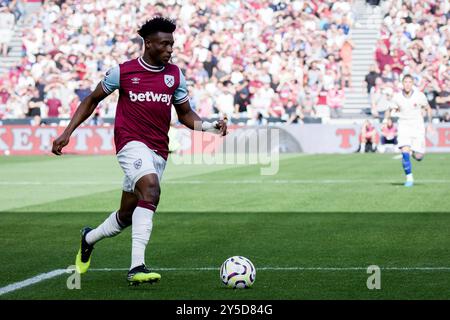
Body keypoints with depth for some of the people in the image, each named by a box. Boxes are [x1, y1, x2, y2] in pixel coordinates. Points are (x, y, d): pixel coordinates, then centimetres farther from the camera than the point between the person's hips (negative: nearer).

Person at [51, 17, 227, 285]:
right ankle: (137, 267, -35)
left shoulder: (175, 75, 10)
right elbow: (92, 100, 13)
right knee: (150, 189, -31)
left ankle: (89, 238, 41)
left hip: (158, 151, 5)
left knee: (128, 214, 9)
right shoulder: (123, 71, 1)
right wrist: (67, 133, 8)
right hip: (131, 142, -5)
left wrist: (208, 126, -4)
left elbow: (185, 114, 17)